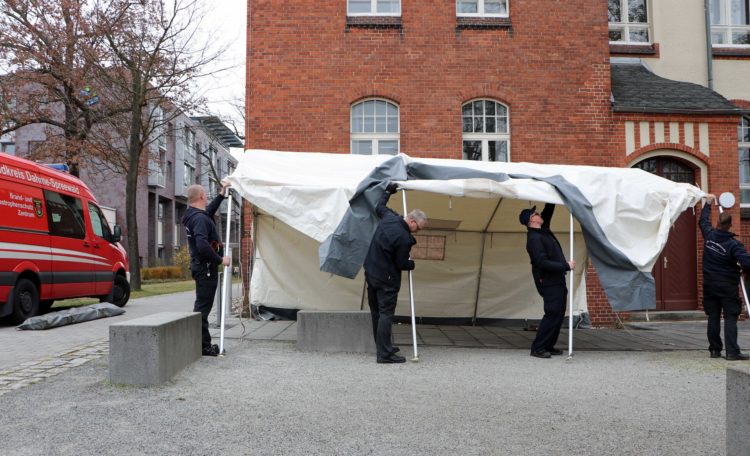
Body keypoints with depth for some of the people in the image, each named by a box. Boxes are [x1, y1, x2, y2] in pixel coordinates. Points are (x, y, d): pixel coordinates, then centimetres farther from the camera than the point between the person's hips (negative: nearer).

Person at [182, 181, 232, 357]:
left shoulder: (193, 215, 12)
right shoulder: (200, 218, -19)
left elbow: (209, 210, 34)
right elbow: (202, 245, -31)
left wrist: (222, 193, 35)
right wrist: (220, 260, -21)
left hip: (200, 266, 11)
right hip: (206, 267, -11)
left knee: (202, 305, 15)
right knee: (203, 306, -6)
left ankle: (204, 344, 23)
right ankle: (202, 346, -1)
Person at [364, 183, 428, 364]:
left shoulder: (389, 217, -1)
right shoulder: (404, 238, -24)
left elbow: (379, 207, 22)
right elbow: (402, 264, -14)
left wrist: (388, 191, 36)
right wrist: (412, 264, 7)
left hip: (371, 272, 9)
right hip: (386, 279, -9)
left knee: (376, 313, 15)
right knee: (386, 314, -5)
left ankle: (382, 347, 26)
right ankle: (385, 354, -4)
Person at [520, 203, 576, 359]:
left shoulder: (543, 230, 11)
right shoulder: (534, 238, -17)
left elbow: (548, 210, 22)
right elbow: (542, 263, -24)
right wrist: (566, 266, -19)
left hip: (557, 281, 10)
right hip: (549, 283, -10)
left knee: (559, 313, 11)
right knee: (553, 314, -11)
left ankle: (548, 346, 17)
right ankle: (537, 348, -6)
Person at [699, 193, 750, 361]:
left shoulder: (709, 235, -2)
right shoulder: (734, 244, -16)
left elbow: (703, 221, 17)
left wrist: (708, 203, 28)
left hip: (709, 284, 5)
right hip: (727, 286, -5)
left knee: (713, 317, 9)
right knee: (730, 318, -3)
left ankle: (715, 350, 13)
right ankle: (732, 352, -7)